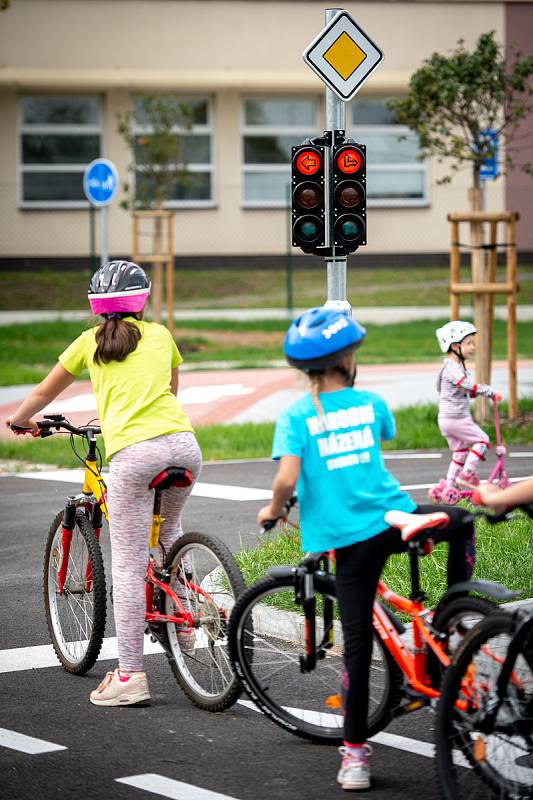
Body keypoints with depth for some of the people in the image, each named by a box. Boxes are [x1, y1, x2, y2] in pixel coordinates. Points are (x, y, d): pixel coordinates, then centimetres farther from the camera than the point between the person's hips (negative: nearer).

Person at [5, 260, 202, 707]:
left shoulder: (90, 342, 16)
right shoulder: (160, 335, 22)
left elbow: (45, 392, 28)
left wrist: (19, 420, 48)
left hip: (132, 453, -3)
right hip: (182, 442, 3)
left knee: (128, 568, 0)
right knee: (170, 531, 33)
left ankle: (130, 675, -1)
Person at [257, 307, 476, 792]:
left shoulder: (295, 416, -4)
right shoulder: (370, 402, 5)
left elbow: (287, 479, -15)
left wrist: (273, 510, 4)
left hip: (347, 538, 0)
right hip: (393, 516, 0)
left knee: (358, 642, 5)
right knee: (460, 522, 30)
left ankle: (356, 753, 7)